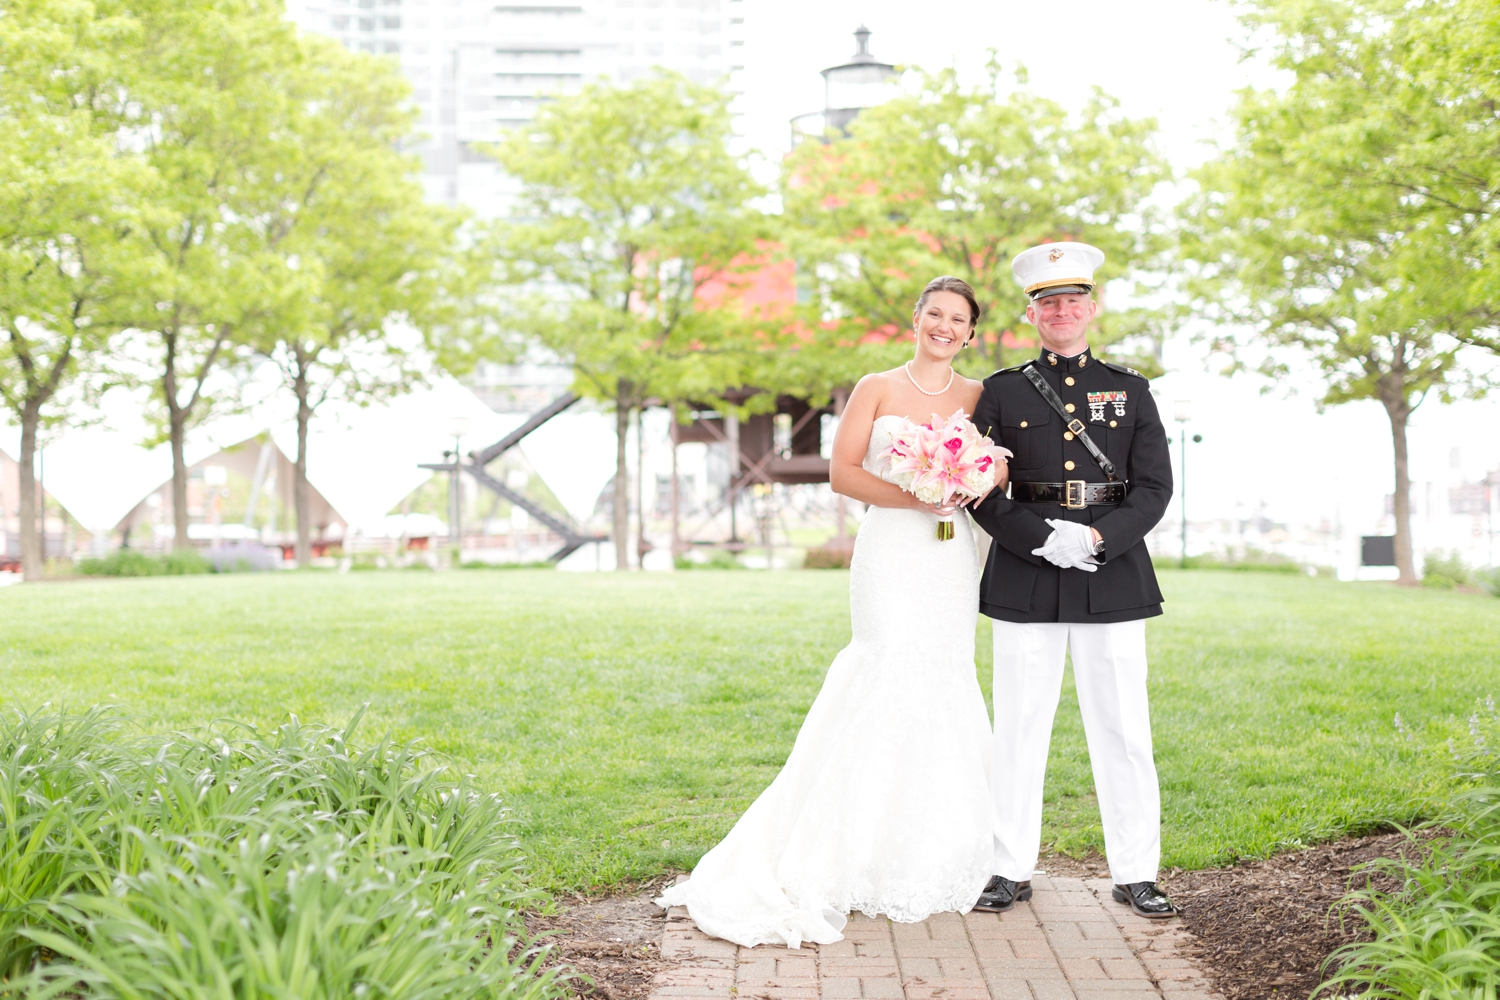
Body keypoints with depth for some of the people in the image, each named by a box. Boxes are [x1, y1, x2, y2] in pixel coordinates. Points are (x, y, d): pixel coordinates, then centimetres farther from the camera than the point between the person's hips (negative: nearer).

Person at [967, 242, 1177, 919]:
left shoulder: (1130, 391, 11)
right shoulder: (1003, 392, 8)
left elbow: (1155, 487, 4)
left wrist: (1097, 537, -11)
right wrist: (1043, 538, -12)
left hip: (1113, 575, 1)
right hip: (1025, 577, 0)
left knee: (1122, 729, 2)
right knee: (1019, 727, 3)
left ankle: (1135, 874, 13)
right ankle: (1011, 870, 14)